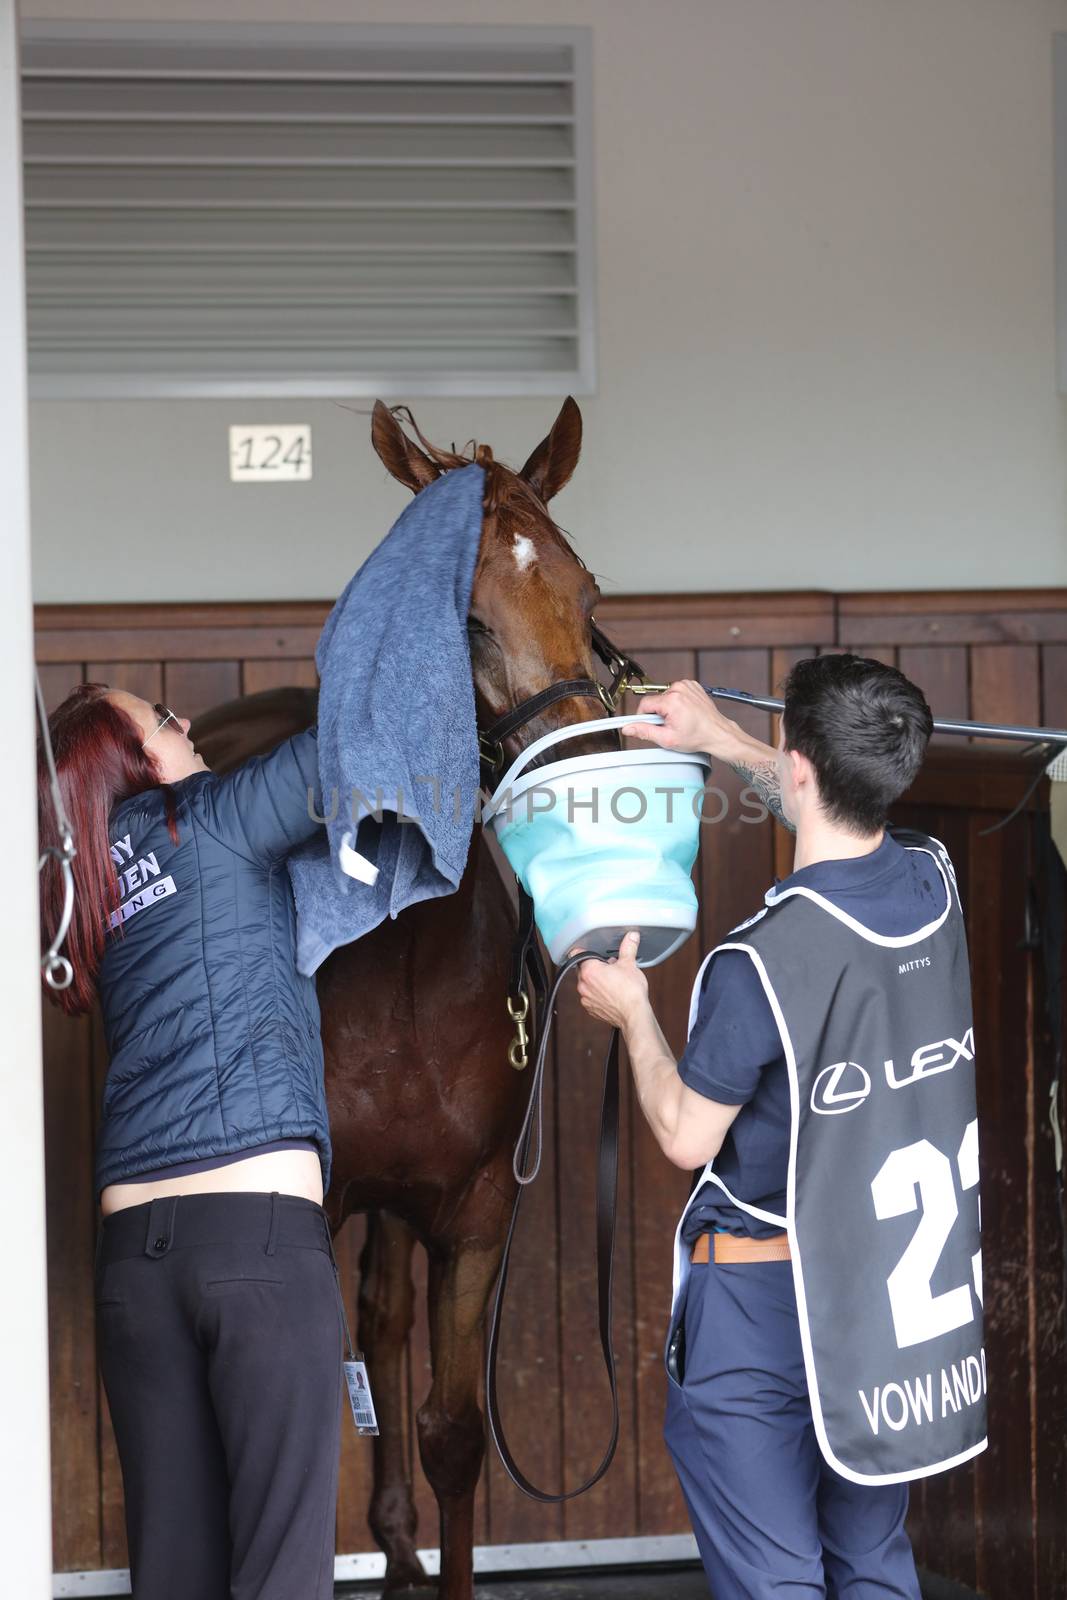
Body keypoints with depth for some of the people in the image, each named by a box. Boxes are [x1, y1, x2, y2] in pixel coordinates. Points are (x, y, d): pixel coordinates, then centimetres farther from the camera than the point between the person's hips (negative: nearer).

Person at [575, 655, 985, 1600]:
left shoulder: (761, 962, -24)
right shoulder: (932, 884, -4)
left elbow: (686, 1138, -12)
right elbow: (847, 817, 21)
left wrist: (633, 1016, 4)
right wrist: (721, 741, 27)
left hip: (763, 1304, -7)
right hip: (897, 1298, 7)